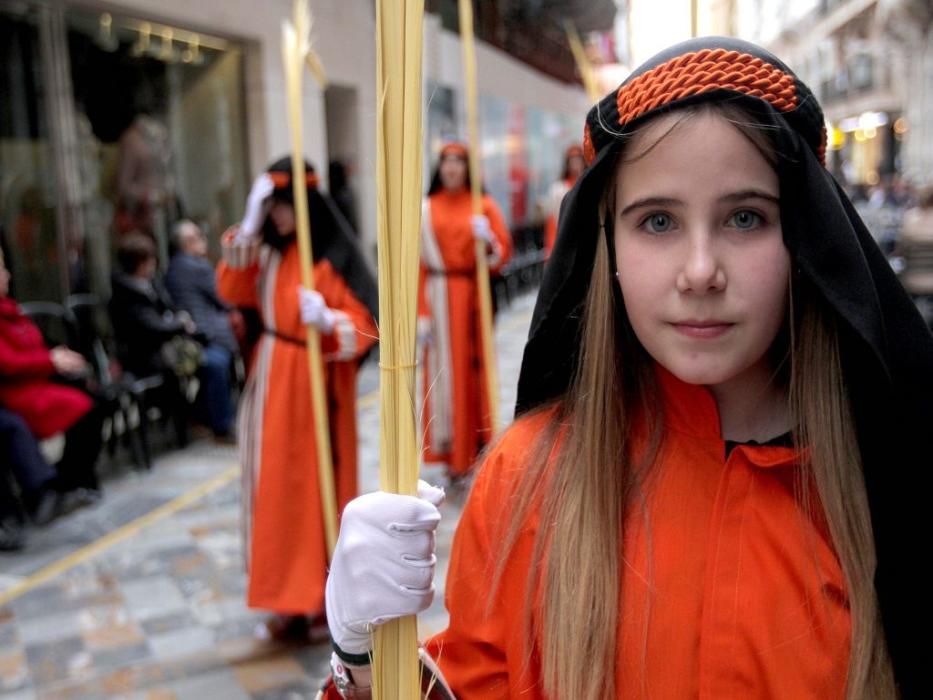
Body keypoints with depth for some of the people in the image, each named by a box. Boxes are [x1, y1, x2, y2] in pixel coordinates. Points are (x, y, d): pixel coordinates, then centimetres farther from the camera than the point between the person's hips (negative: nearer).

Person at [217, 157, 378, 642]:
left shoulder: (335, 256, -12)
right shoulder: (268, 251, 8)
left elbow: (364, 326, -14)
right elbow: (232, 292, -3)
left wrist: (328, 321, -33)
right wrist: (247, 229, -10)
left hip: (317, 383, -7)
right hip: (273, 381, 7)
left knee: (319, 486, -1)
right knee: (278, 487, 11)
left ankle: (328, 600, 12)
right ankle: (294, 598, 23)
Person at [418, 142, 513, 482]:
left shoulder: (483, 205, 5)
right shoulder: (426, 209, 3)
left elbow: (503, 252, 2)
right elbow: (419, 263, 0)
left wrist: (487, 239, -19)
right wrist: (421, 313, -6)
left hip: (474, 296, 0)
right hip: (440, 296, 0)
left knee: (476, 366, 2)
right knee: (446, 369, 2)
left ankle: (479, 443, 15)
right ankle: (451, 448, 9)